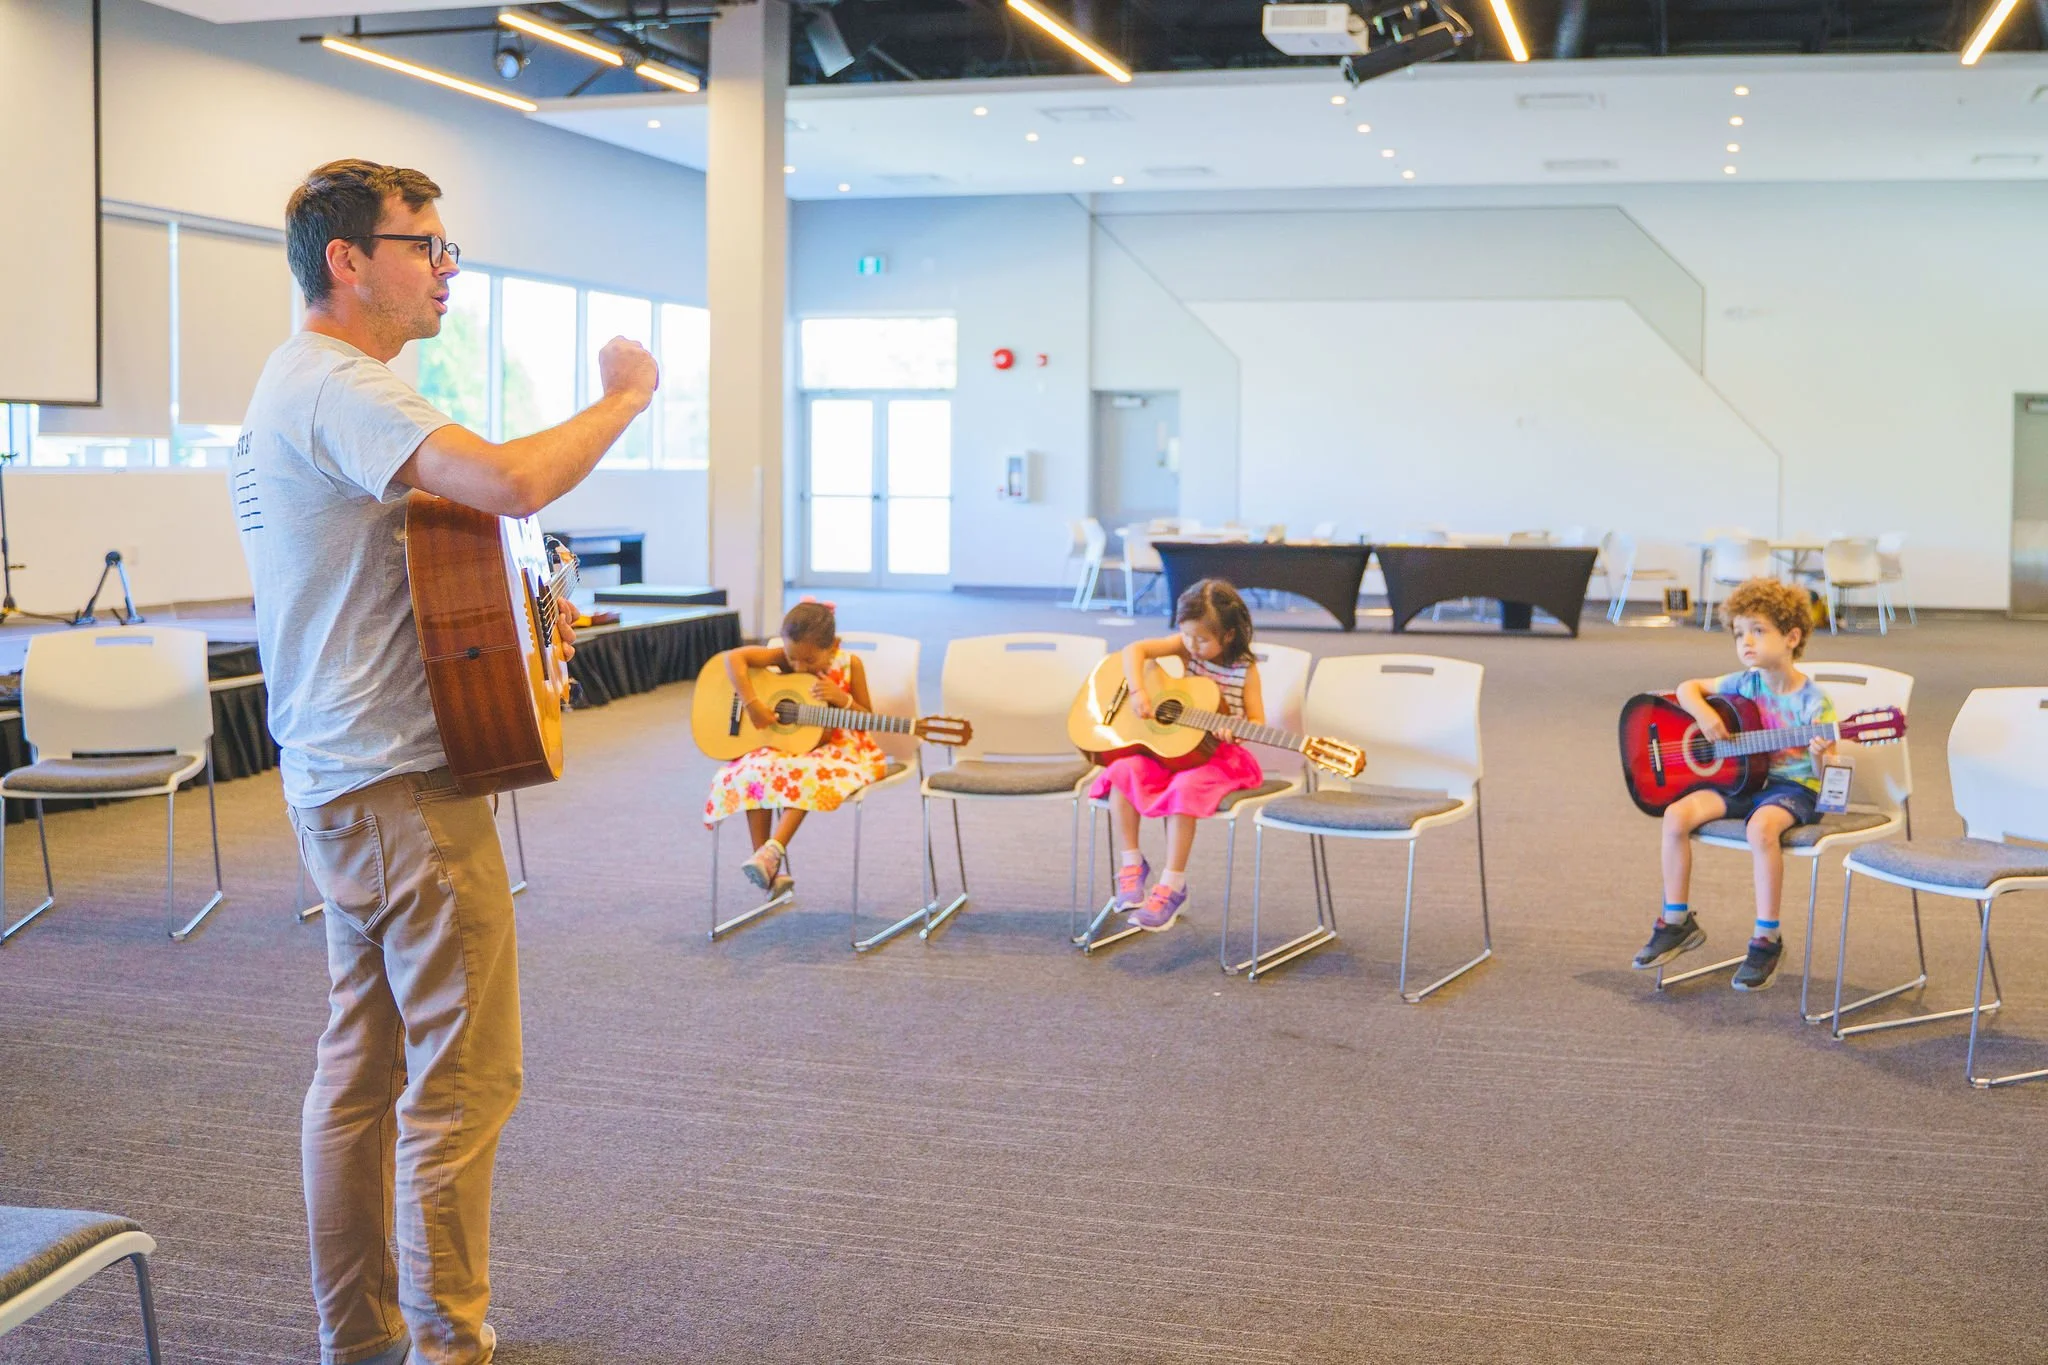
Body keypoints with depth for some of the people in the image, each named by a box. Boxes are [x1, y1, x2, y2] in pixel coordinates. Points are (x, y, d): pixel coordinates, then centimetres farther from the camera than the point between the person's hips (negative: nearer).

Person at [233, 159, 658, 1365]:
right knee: (463, 1077, -4)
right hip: (404, 784, -11)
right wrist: (626, 395, -16)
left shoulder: (296, 387, 19)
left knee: (363, 1063, 16)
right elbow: (514, 482, -32)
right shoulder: (341, 386, -16)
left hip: (340, 784, 11)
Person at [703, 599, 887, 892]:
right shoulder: (784, 657, -8)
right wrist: (752, 703, -29)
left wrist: (844, 699, -22)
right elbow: (734, 657, -20)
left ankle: (773, 851, -38)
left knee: (807, 774, -36)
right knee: (753, 772, -27)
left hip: (835, 748, -3)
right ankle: (766, 866, -21)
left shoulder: (849, 665, -9)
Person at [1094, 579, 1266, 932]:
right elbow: (1134, 649, -7)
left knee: (1185, 788, -34)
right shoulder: (1187, 646, -1)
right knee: (1121, 773, -21)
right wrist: (1138, 692, -21)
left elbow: (1257, 721, -8)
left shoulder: (1245, 669, -8)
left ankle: (1173, 885, -21)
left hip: (1218, 756, -4)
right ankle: (1131, 863, -6)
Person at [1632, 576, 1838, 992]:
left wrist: (1823, 756, -36)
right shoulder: (1745, 684, 2)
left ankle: (1767, 939, -22)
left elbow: (1825, 772, -11)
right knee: (1677, 814, -17)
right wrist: (1704, 714, -9)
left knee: (1761, 827, -38)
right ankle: (1677, 922, -2)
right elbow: (1688, 688, 12)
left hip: (1794, 786, -5)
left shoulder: (1813, 702, -12)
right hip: (1742, 777, 6)